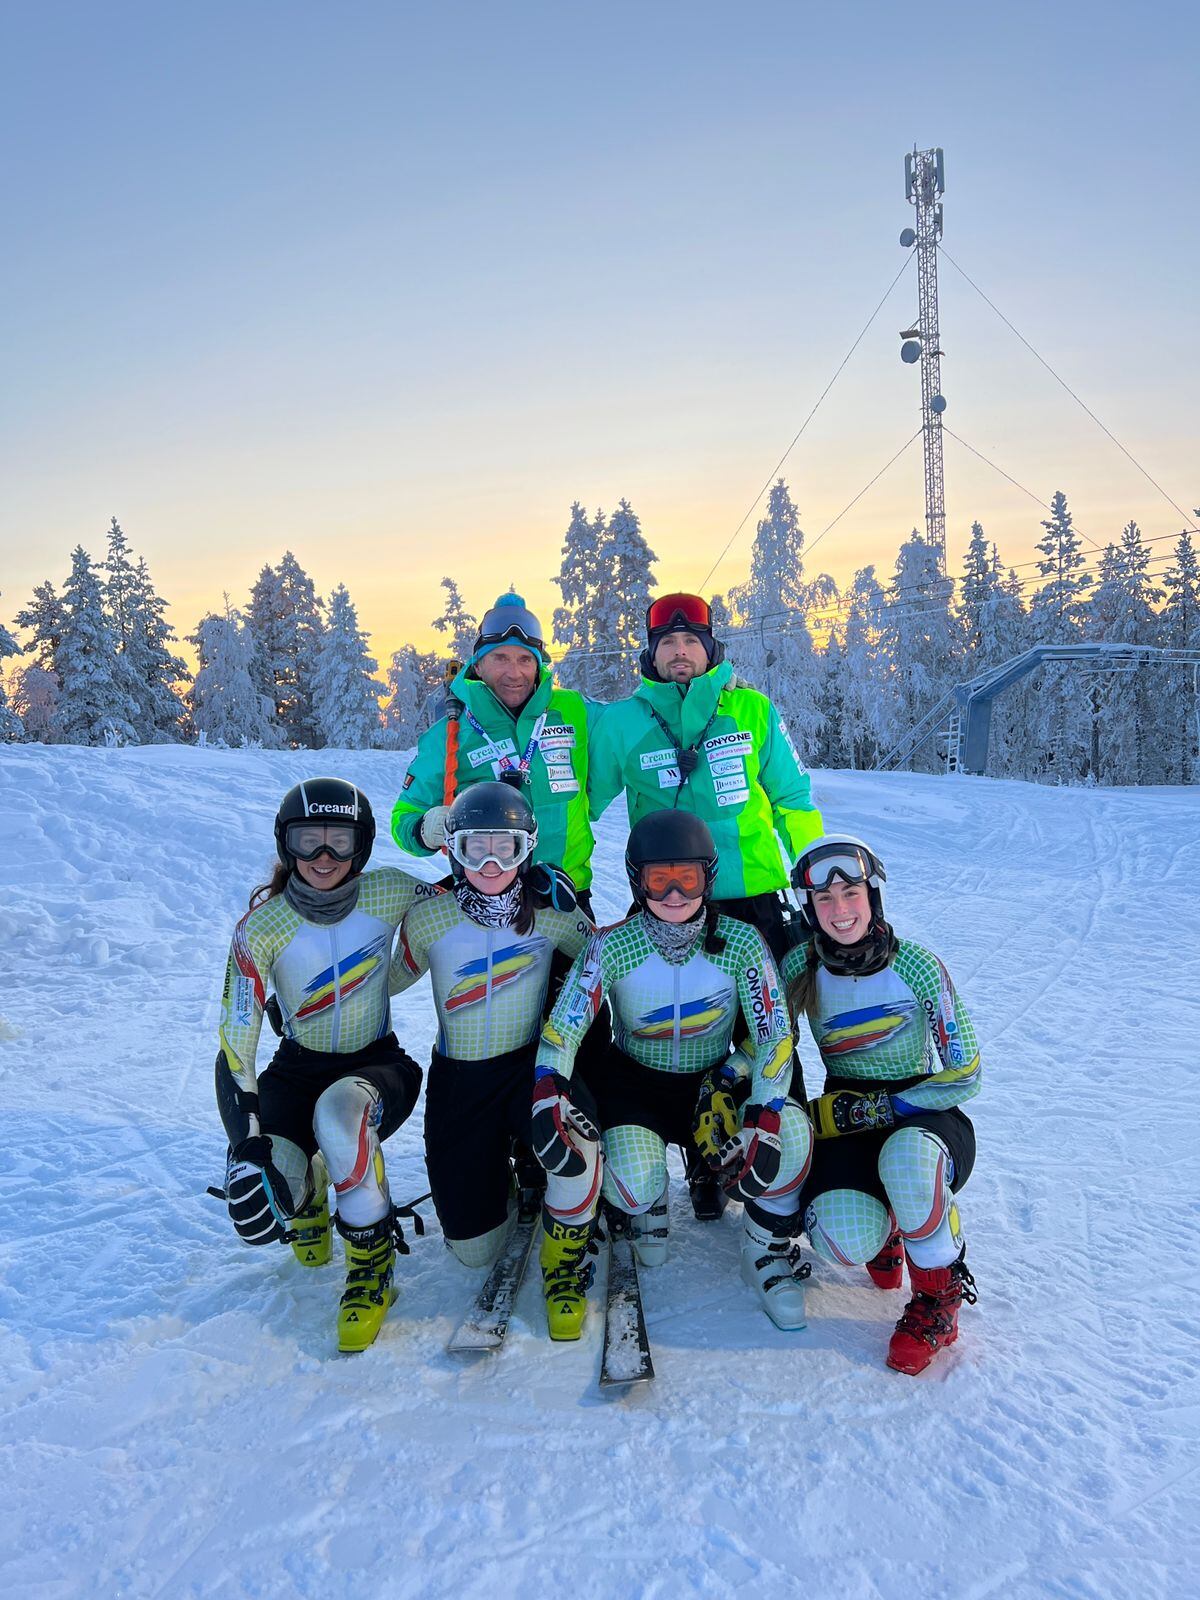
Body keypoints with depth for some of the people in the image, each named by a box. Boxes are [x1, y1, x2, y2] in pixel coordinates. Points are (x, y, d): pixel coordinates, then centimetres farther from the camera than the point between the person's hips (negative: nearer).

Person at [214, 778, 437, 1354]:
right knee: (258, 1213, -24)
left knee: (339, 1113, -37)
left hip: (378, 1064, -1)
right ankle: (305, 1185, 17)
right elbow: (236, 1038, -16)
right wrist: (246, 1139, -23)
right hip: (297, 1069, 1)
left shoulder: (388, 893, -14)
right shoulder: (262, 925, -16)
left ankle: (372, 1270, -12)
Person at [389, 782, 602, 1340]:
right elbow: (388, 980, 8)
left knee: (571, 1135, -36)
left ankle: (565, 1265, -5)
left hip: (531, 1066, -1)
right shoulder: (428, 919, -10)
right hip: (458, 1079, 1)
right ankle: (501, 1173, 36)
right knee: (474, 1249, 1)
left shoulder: (551, 914, -10)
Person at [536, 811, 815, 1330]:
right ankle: (647, 1210, 13)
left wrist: (764, 1121, -31)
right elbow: (563, 1026, -20)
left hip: (715, 1082, 1)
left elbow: (775, 1034, -17)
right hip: (636, 1082, 0)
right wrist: (549, 1096, -40)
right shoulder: (613, 946, -16)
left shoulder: (740, 943, -15)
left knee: (792, 1131, -28)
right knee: (632, 1179, -29)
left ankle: (768, 1256, 0)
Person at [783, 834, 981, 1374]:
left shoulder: (916, 965, -13)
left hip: (925, 1114, -2)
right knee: (842, 1239, -28)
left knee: (904, 1156, -40)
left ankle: (938, 1300, -11)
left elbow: (964, 1076, -10)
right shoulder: (800, 967, -6)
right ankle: (882, 1231, 12)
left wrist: (878, 1107, -19)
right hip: (846, 1119, 2)